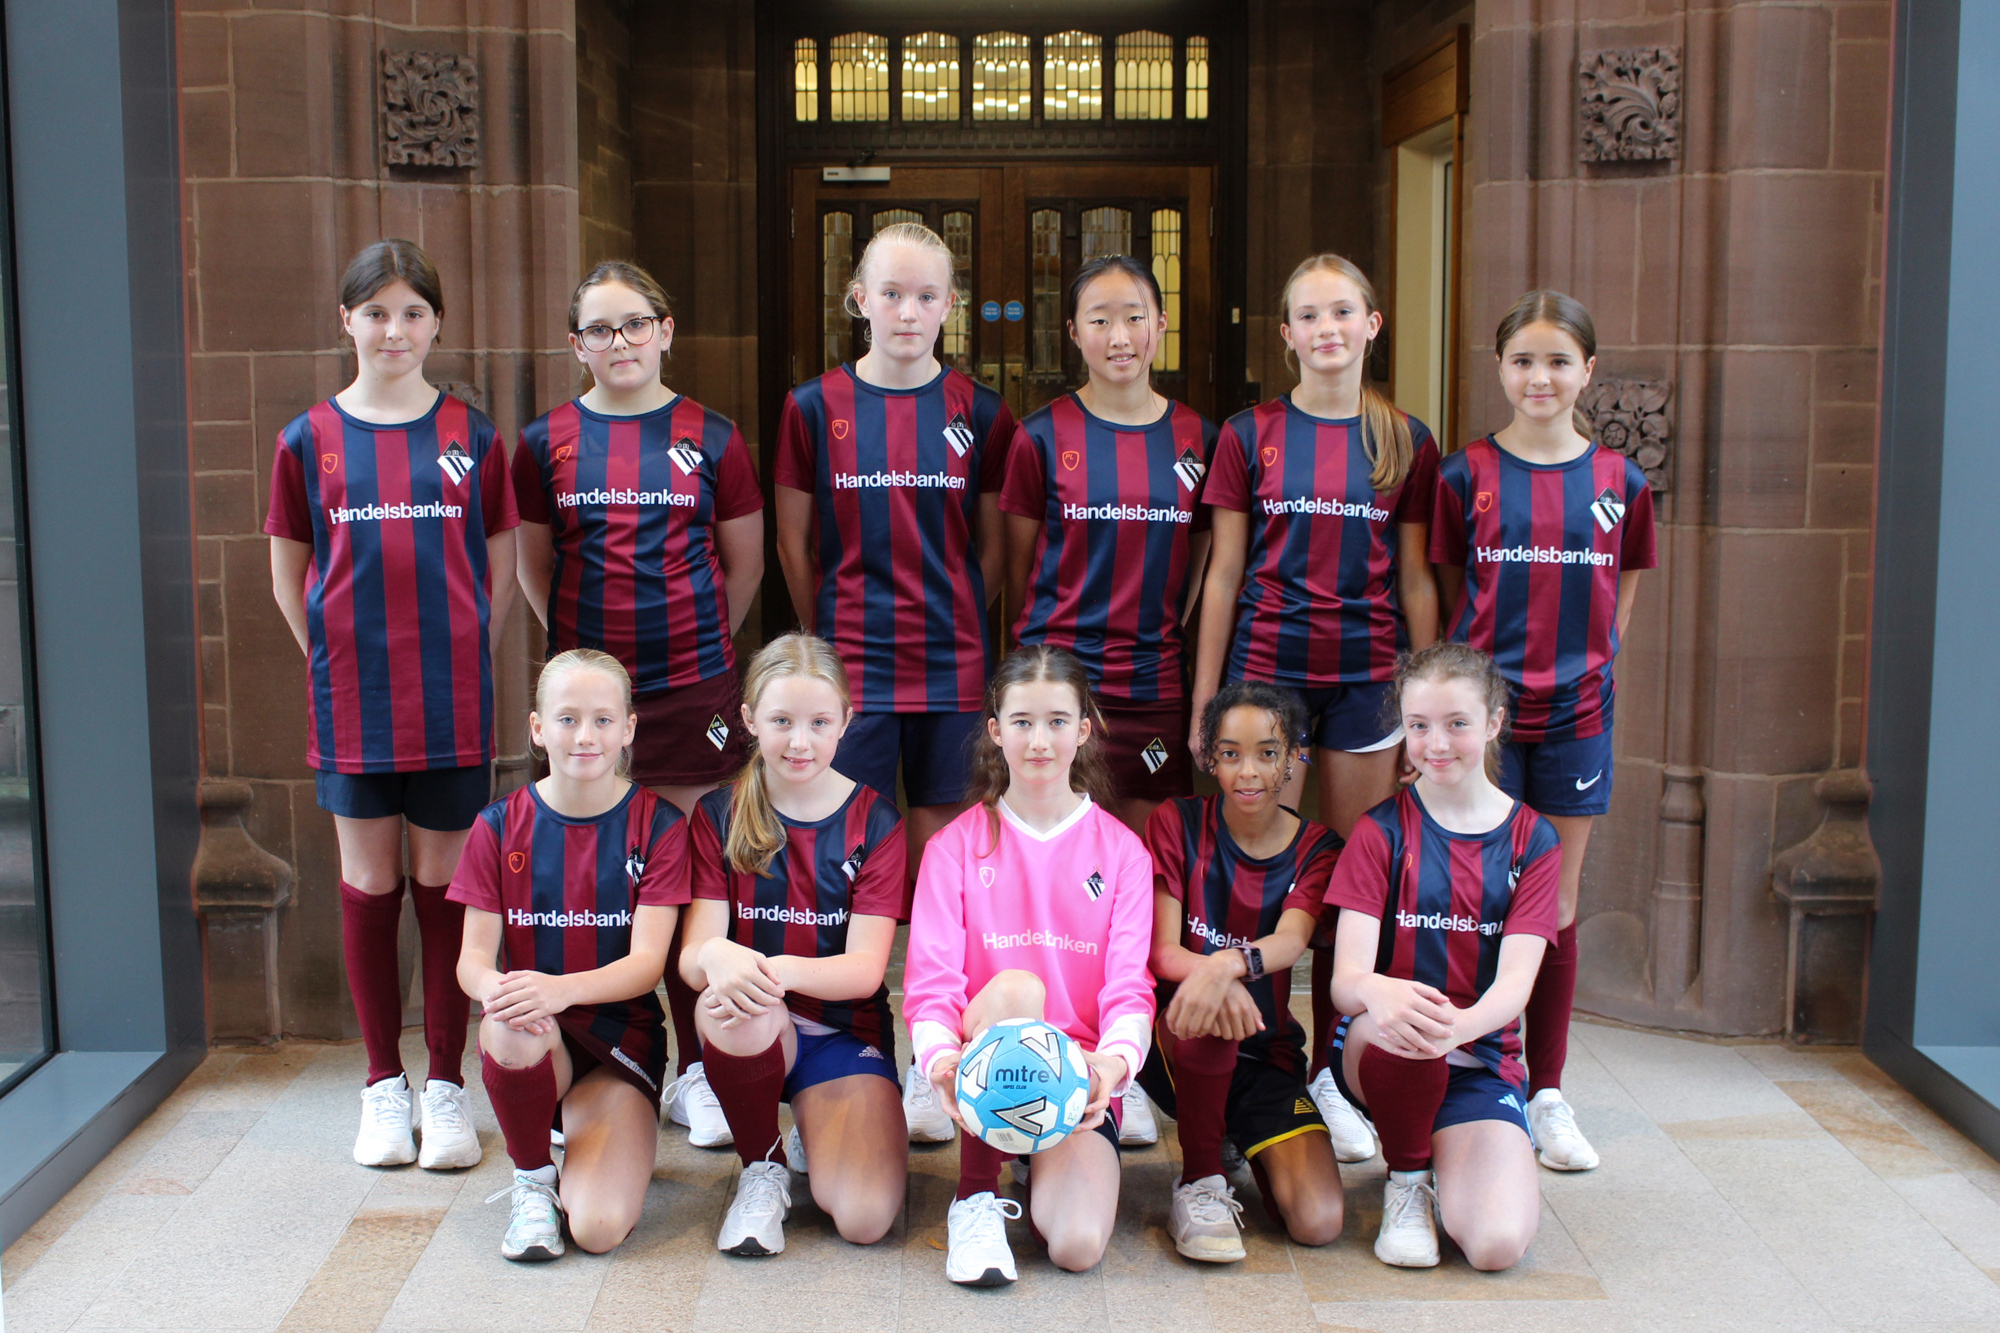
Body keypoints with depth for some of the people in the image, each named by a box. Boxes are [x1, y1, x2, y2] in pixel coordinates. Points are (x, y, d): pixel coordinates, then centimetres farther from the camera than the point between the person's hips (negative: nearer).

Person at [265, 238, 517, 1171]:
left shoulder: (472, 437, 2)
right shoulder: (309, 439, 3)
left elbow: (499, 569, 8)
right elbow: (288, 576, 8)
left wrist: (458, 659, 2)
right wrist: (340, 660, 1)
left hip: (451, 701, 0)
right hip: (350, 699, 1)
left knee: (443, 880, 5)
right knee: (368, 882, 8)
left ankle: (446, 1082, 17)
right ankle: (383, 1083, 20)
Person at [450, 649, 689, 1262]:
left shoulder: (657, 825, -2)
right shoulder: (501, 826, 3)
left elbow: (647, 962, -11)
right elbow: (472, 957, -2)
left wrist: (562, 989, -32)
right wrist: (493, 988, -28)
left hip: (621, 1034, -1)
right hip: (534, 1041, 1)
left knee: (600, 1226, -23)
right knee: (512, 1030, -38)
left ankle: (580, 1161, 15)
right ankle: (533, 1180, -7)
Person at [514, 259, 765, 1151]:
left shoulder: (710, 439, 3)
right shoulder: (546, 443, 5)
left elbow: (745, 560, 11)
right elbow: (535, 566, 15)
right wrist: (579, 640, 13)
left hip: (691, 688, -1)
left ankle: (695, 1074, 13)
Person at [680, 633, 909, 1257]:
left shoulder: (875, 823, -1)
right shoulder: (719, 817, 2)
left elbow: (865, 968, -10)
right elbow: (691, 958, -7)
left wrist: (781, 970, -32)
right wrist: (716, 956, -34)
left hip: (844, 1030, 0)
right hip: (750, 1034, 1)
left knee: (865, 1217, -23)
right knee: (732, 1007, -38)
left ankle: (815, 1133, 13)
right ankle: (762, 1168, -9)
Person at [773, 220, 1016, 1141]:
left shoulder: (979, 413, 4)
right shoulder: (815, 407, 2)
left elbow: (995, 546, 10)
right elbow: (794, 544, 8)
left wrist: (961, 629, 6)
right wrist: (830, 636, 8)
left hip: (954, 667, 1)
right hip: (850, 665, -1)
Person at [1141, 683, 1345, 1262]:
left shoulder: (1316, 849, 1)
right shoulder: (1177, 823, -2)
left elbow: (1290, 942, -19)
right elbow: (1162, 951, -11)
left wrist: (1229, 964, -43)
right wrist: (1210, 976, -36)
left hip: (1264, 1053, 2)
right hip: (1175, 1042, -2)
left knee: (1319, 1221, -18)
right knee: (1205, 1012, -39)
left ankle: (1244, 1139, 15)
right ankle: (1200, 1185, -15)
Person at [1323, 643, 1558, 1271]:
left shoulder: (1532, 841, 4)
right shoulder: (1382, 831, 0)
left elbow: (1514, 983, -10)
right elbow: (1345, 977, -11)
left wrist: (1459, 1025, -35)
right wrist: (1378, 994, -38)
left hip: (1480, 1057, 1)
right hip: (1377, 1048, -1)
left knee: (1499, 1243, -24)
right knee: (1397, 1026, -39)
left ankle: (1441, 1163, 13)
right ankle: (1406, 1181, -7)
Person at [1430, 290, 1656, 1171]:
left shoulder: (1619, 481, 5)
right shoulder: (1467, 475, 0)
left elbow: (1622, 597, 13)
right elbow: (1447, 597, 5)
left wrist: (1588, 661, 2)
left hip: (1574, 715, 2)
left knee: (1557, 909, 8)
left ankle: (1547, 1094, 20)